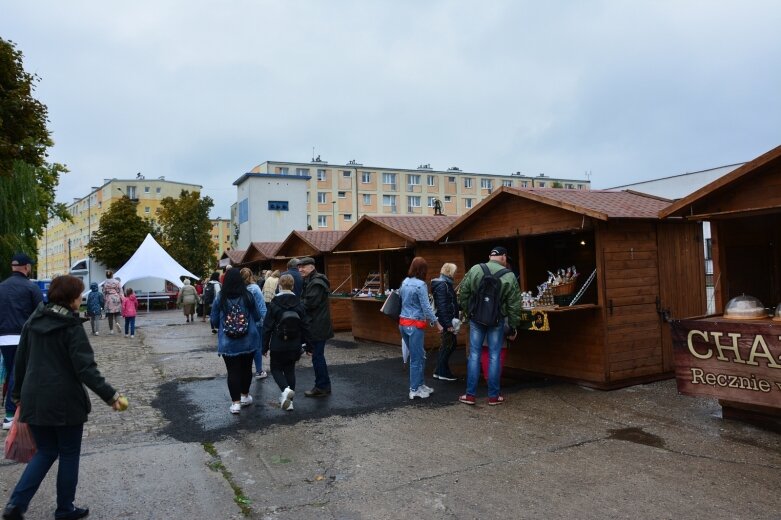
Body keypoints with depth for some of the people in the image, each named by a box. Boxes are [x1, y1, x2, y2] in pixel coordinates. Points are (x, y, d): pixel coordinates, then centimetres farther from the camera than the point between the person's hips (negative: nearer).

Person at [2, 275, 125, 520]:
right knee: (69, 454, 11)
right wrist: (110, 395, -19)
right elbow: (86, 368, -21)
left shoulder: (34, 321, 5)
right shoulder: (71, 327, -15)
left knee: (45, 452, 21)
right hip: (65, 401, -6)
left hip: (35, 400, 6)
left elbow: (21, 360, 12)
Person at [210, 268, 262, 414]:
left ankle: (235, 402, 3)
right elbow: (257, 317, 2)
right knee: (246, 368, 17)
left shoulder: (220, 298, -10)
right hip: (248, 341, 1)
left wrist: (218, 326, 20)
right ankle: (245, 396, 32)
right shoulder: (247, 296, -8)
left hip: (228, 342, -1)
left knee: (233, 371, 5)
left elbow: (214, 321, -2)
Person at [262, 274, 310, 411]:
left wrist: (265, 346, 0)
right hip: (294, 346, 3)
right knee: (290, 370, 15)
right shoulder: (299, 304, -3)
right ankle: (289, 400, 14)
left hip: (278, 346, -3)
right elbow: (305, 326, 0)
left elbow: (267, 327, -9)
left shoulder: (274, 304, -12)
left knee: (276, 369, 13)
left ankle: (285, 389, -15)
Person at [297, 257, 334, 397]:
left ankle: (321, 387, 6)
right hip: (316, 326, 10)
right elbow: (306, 300, 16)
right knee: (318, 355, 16)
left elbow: (309, 303, -23)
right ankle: (324, 385, 25)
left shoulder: (316, 283, -17)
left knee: (317, 356, -3)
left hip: (318, 326, -10)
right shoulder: (310, 281, 17)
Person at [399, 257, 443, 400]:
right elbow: (426, 307, -15)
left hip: (403, 322, 8)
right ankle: (414, 390, 11)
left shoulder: (405, 282, 9)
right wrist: (437, 323, -6)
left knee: (420, 355, 18)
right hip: (415, 325, -8)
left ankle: (420, 384, 25)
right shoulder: (420, 285, -14)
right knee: (416, 358, 3)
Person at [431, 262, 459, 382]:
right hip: (446, 319, -10)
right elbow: (442, 306, -22)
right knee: (447, 346, 0)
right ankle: (442, 372, 11)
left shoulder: (445, 284, 14)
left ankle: (439, 371, 24)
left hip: (448, 319, 10)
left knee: (448, 345, 16)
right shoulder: (442, 285, -17)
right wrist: (448, 324, -23)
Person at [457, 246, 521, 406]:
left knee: (474, 354, 7)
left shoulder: (475, 270, -4)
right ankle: (493, 396, 14)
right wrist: (513, 327, 6)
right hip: (497, 321, -1)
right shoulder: (509, 276, -7)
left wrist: (466, 311, 15)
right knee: (494, 356, 7)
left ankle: (470, 394, 10)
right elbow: (514, 305, -3)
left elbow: (463, 294, 1)